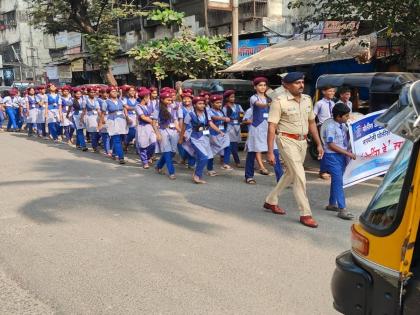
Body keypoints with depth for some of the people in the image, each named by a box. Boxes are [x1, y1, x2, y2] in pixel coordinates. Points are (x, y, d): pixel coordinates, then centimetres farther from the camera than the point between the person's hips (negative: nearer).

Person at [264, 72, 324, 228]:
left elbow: (311, 122, 15)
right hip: (287, 141, -7)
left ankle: (271, 201, 35)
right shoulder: (279, 101, -13)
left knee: (291, 174, 17)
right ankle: (305, 214, 2)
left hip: (302, 142, 7)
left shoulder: (307, 99, 6)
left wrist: (319, 144, 11)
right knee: (300, 176, -9)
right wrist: (270, 152, -18)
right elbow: (272, 127, -14)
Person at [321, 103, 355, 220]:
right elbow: (331, 145, -18)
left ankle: (332, 204, 29)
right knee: (338, 182, -11)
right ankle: (342, 209, -12)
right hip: (332, 156, -8)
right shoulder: (330, 127, -16)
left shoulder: (344, 126, 9)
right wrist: (347, 153, -17)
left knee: (336, 180, 16)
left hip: (342, 156, 8)